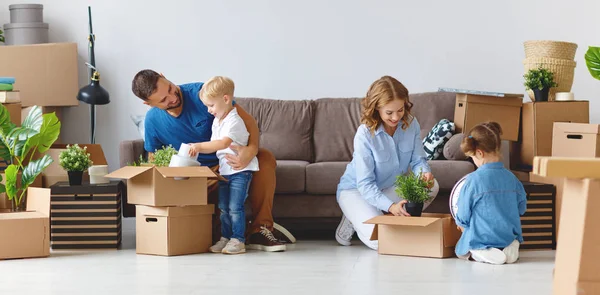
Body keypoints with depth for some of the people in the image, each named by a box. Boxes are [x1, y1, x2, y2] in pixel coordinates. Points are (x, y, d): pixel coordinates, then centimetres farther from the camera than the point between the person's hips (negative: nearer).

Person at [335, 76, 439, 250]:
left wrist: (424, 173, -34)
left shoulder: (411, 124, -13)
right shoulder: (365, 134, -28)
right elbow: (365, 184, -28)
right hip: (356, 190, -5)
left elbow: (418, 160, -7)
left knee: (432, 186, -22)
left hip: (391, 187, 5)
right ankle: (354, 221, 6)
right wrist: (390, 206, -44)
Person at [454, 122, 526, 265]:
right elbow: (521, 208, 9)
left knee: (461, 251, 22)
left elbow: (463, 218, -10)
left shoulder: (472, 180, -18)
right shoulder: (511, 178, -3)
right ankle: (508, 249, -2)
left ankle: (484, 255, -10)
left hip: (480, 240, -4)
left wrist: (460, 223, 14)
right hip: (510, 236, 5)